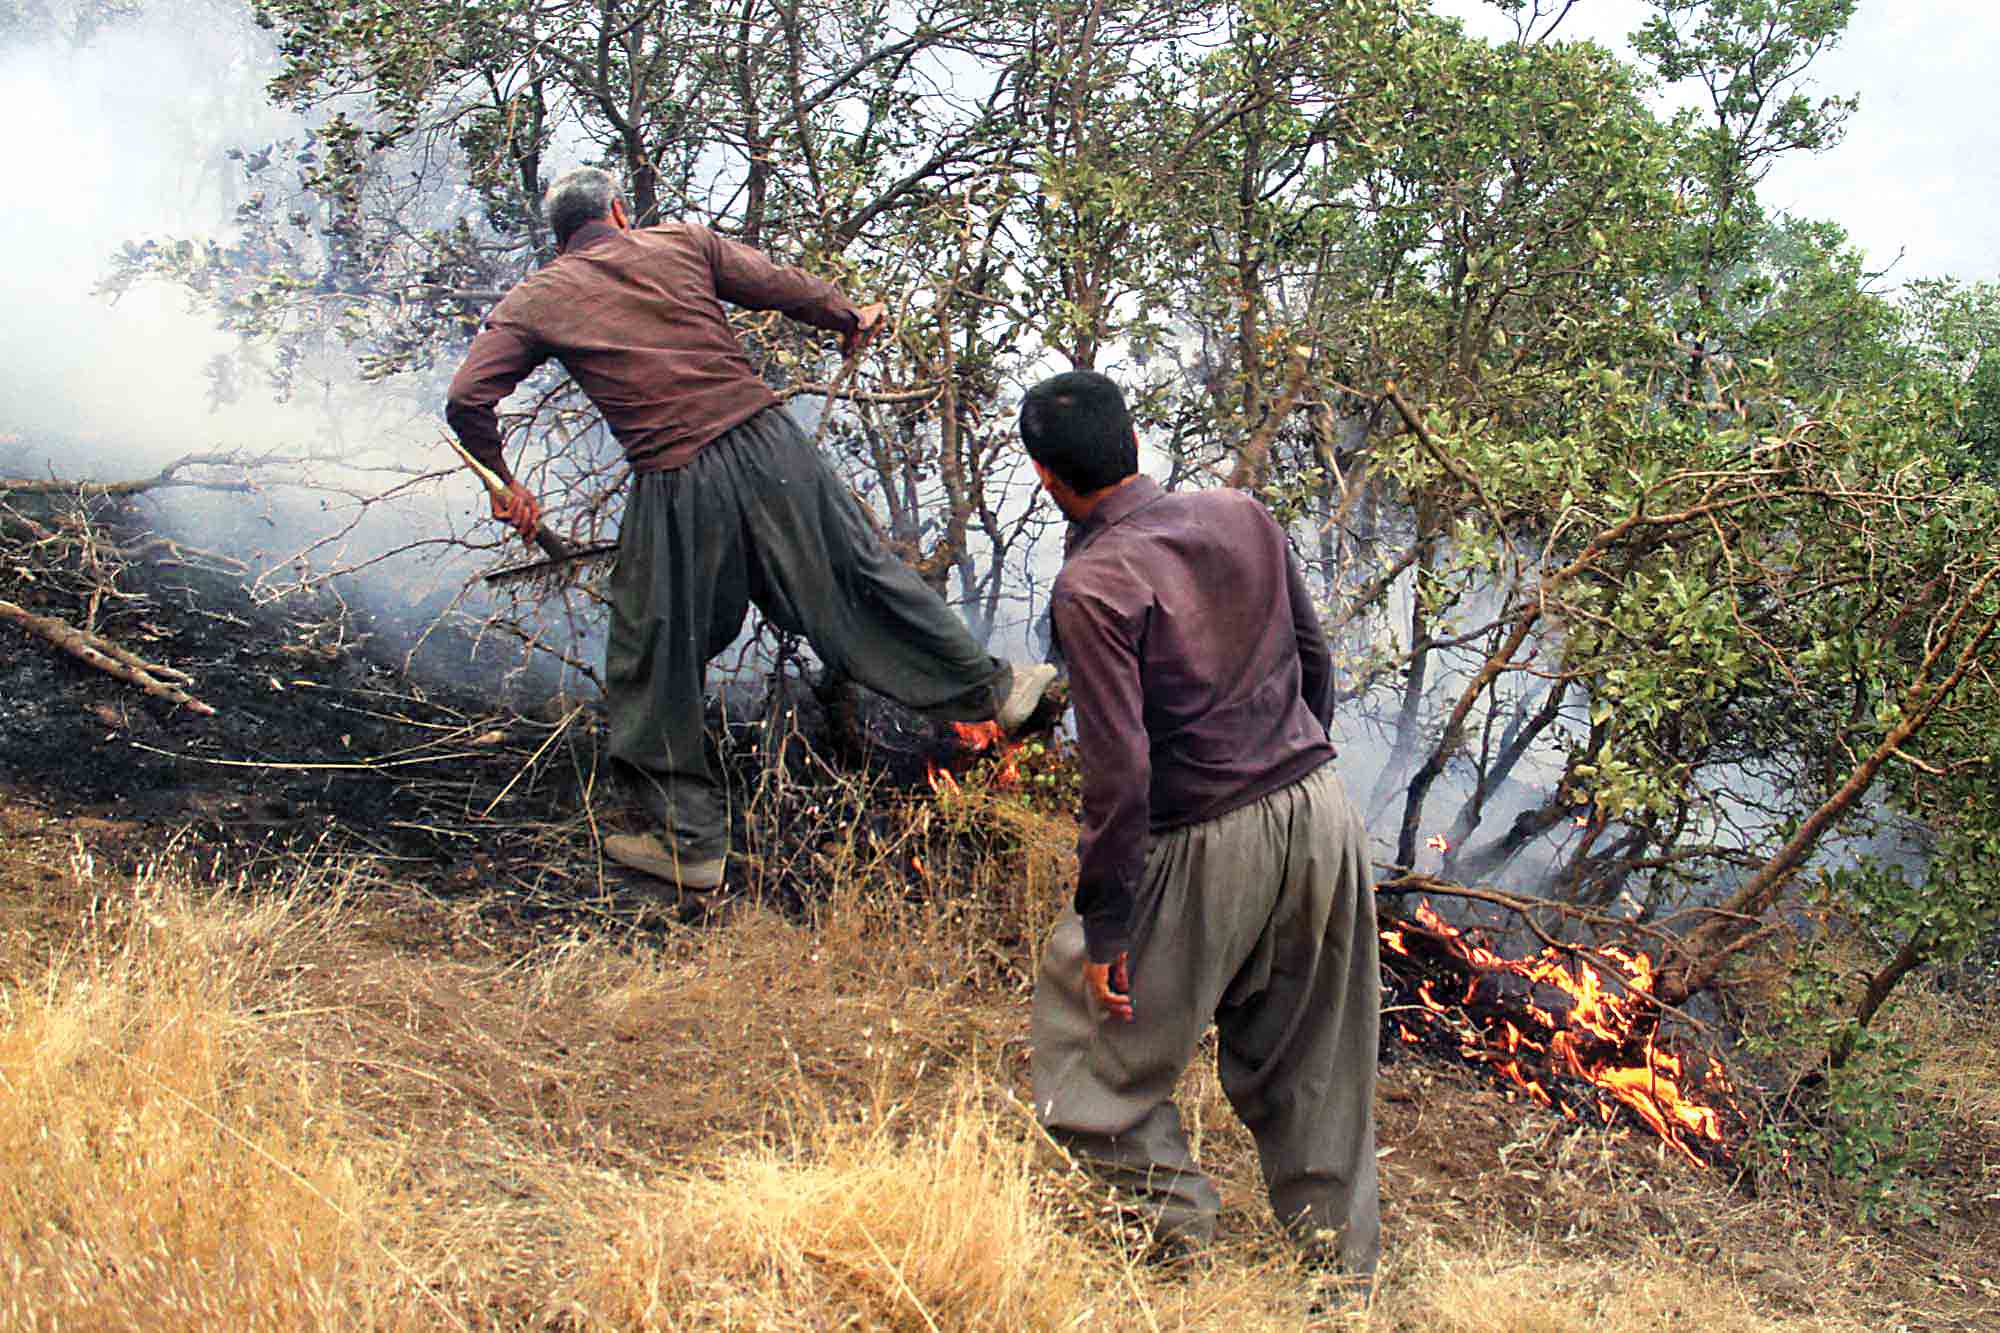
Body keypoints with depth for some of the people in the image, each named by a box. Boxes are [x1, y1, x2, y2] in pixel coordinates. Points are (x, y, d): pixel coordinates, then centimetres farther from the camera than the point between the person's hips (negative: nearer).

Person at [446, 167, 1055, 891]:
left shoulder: (531, 302, 8)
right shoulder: (683, 243, 10)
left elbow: (467, 402, 0)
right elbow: (787, 288, 11)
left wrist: (502, 484, 14)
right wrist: (851, 318, 31)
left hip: (674, 484, -2)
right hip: (767, 442, 2)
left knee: (657, 669, 12)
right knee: (860, 575, 19)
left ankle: (691, 840, 19)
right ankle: (990, 689, 33)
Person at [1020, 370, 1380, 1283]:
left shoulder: (1093, 584, -17)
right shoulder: (1242, 516, 2)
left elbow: (1119, 770, -20)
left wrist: (1103, 929, -13)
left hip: (1209, 849, -6)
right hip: (1322, 809, 7)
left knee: (1086, 1007, 17)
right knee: (1312, 1069, 20)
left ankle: (1172, 1218, 24)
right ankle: (1341, 1260, 32)